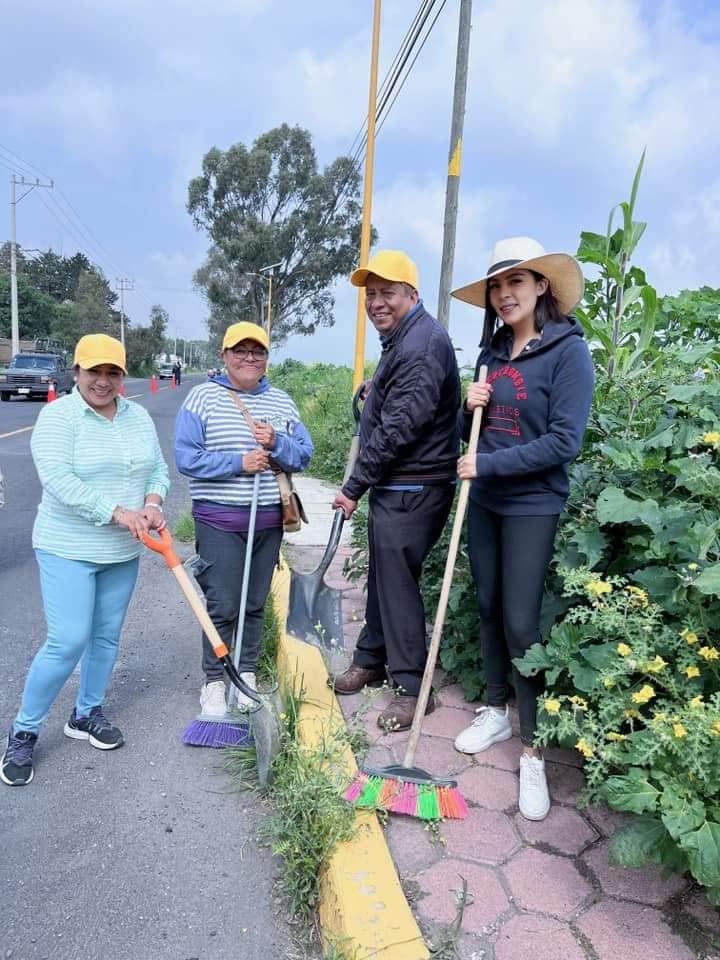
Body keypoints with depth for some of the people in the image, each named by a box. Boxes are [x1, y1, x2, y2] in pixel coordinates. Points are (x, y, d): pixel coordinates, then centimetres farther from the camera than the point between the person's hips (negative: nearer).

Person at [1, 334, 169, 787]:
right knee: (68, 643, -7)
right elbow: (59, 482, -23)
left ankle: (87, 714, 34)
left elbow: (159, 468, 7)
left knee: (107, 637, 14)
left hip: (123, 551, 6)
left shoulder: (139, 417, 5)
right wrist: (118, 513, -26)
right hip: (68, 549, -6)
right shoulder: (58, 417, -13)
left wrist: (152, 503, -13)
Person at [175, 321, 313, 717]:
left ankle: (247, 674, 29)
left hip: (268, 519, 4)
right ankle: (214, 681, 18)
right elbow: (186, 457, -10)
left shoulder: (281, 402, 9)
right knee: (222, 606, 1)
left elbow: (304, 454, 5)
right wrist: (238, 463, -18)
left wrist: (276, 443, -14)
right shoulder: (204, 396, -3)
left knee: (255, 604, 13)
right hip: (219, 520, -4)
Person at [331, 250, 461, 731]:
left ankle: (413, 688, 13)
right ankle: (370, 660, 34)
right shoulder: (402, 340, 16)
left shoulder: (423, 344, -19)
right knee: (382, 575, 18)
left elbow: (398, 428, -23)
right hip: (395, 487, 10)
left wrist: (354, 486, -16)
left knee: (398, 582, -2)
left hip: (412, 490, -10)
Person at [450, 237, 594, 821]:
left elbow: (563, 442, -18)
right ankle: (496, 712, 32)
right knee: (489, 609, 14)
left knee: (521, 623, -4)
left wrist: (487, 465, -18)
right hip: (484, 500, 6)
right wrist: (470, 408, -7)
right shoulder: (492, 350, 8)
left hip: (532, 506, -6)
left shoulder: (568, 350, -12)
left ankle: (532, 750, 11)